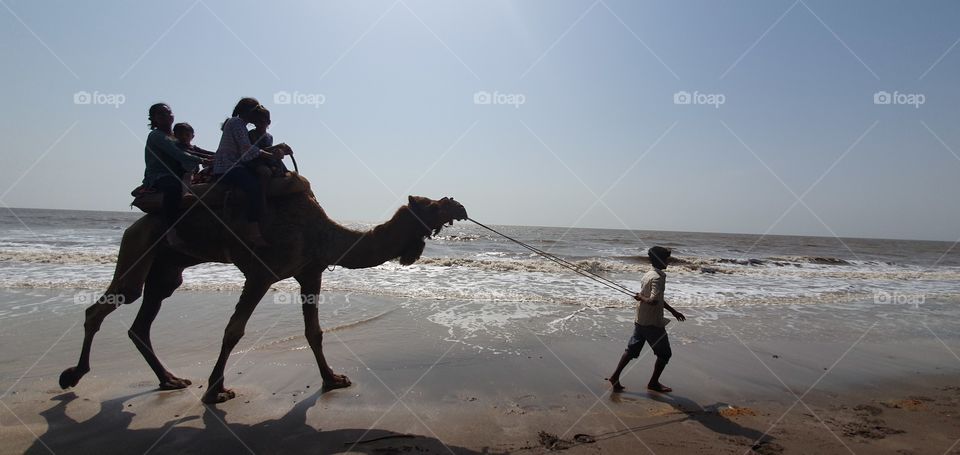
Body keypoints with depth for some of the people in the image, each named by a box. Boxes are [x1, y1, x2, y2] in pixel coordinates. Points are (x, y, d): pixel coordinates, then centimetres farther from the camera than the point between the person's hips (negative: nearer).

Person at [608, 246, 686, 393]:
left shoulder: (648, 275, 10)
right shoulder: (658, 277, -19)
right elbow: (654, 301, -33)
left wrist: (673, 311, 26)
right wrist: (641, 298, -14)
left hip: (640, 321, 8)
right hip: (653, 323, -8)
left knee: (632, 350, 12)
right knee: (664, 354, 10)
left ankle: (615, 377, 10)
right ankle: (653, 383, 20)